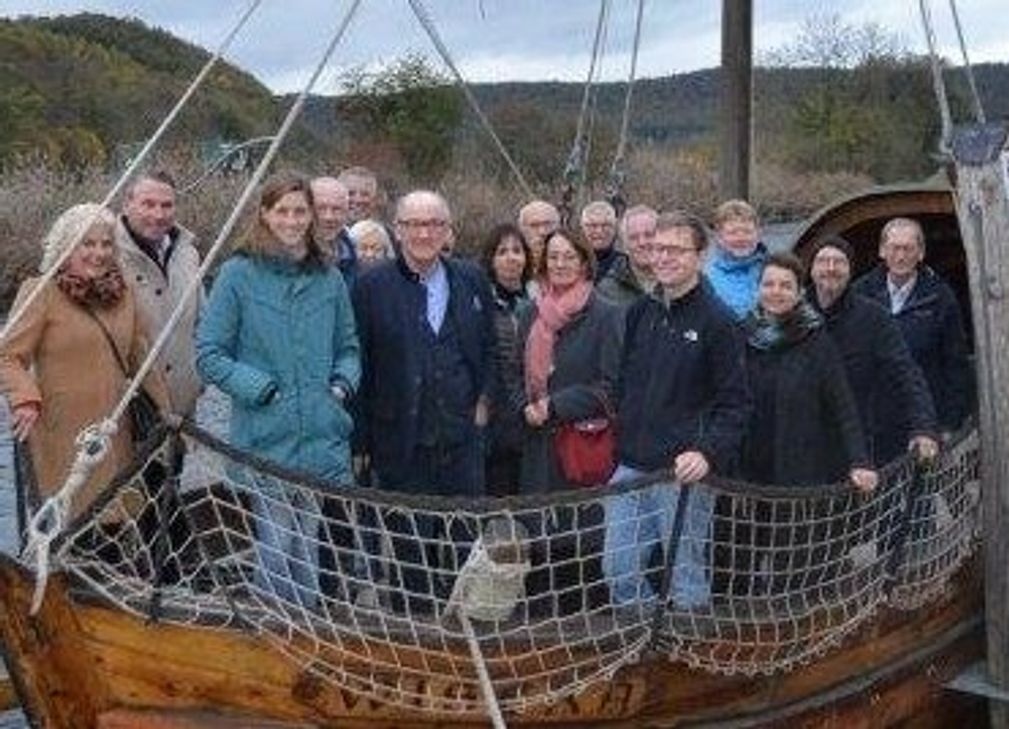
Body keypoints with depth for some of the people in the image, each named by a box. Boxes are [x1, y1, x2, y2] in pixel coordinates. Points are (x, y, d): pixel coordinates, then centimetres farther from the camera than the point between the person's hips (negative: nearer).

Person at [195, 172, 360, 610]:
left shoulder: (329, 278, 10)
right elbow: (208, 354, -2)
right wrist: (259, 387, -10)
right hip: (267, 444, -3)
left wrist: (344, 382, 3)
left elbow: (348, 347, 21)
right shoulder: (239, 274, -2)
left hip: (326, 442, 4)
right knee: (275, 550, 2)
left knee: (317, 553, 10)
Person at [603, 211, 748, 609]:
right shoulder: (640, 312, 11)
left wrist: (709, 453, -22)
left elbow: (735, 404, -10)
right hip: (631, 466, 6)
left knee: (685, 574, 3)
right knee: (618, 569, 10)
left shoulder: (717, 320, -7)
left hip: (685, 471, -6)